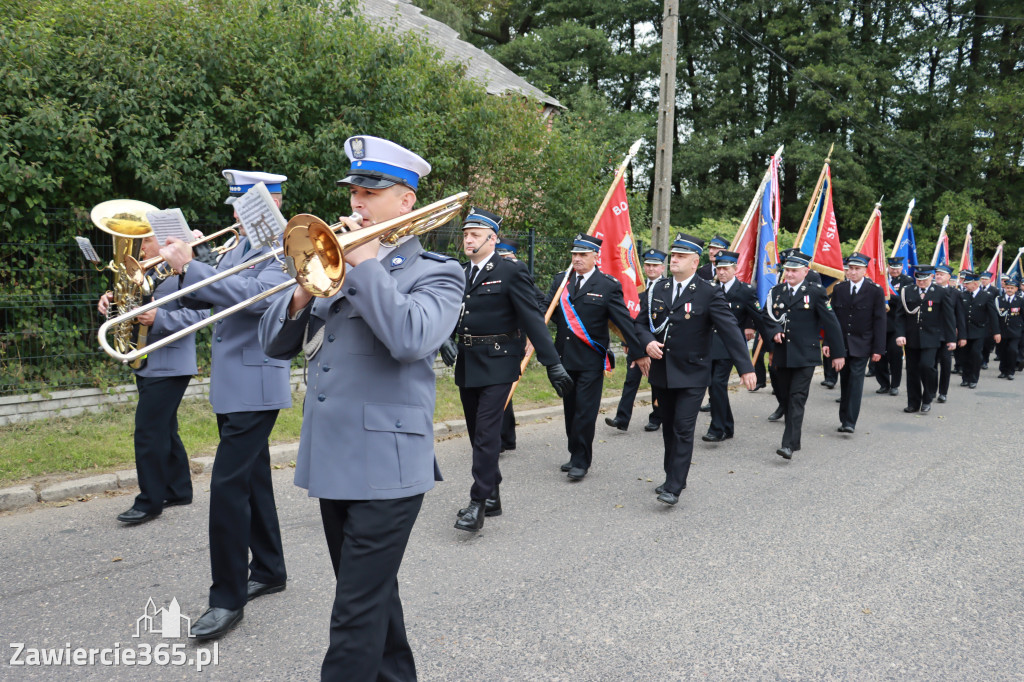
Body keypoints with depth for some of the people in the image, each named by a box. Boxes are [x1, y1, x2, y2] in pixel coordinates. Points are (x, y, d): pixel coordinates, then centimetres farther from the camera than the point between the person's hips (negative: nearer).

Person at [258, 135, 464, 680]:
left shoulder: (435, 273, -5)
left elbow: (410, 338, -26)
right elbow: (275, 343, 11)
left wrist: (366, 263, -17)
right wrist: (304, 293, -8)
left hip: (385, 466, -7)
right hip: (331, 460, 7)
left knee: (357, 613, -2)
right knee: (371, 592, 21)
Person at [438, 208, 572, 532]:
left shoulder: (511, 271, -8)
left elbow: (533, 319, -12)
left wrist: (553, 363, -15)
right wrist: (445, 339, -6)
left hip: (497, 363, -7)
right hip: (467, 362, 7)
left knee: (486, 432, -10)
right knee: (477, 432, 13)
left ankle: (479, 502, -3)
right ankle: (492, 497, 26)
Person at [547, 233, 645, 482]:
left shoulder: (608, 285, -5)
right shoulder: (560, 280, 7)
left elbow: (624, 321, -6)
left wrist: (637, 352, -7)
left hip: (591, 360, -5)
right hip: (565, 357, 5)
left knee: (585, 412, -3)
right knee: (570, 410, 14)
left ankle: (581, 462, 8)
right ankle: (575, 455, 27)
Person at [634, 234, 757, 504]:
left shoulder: (710, 293, -9)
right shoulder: (657, 290, 5)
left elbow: (730, 329, -14)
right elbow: (640, 322, 11)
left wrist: (746, 367, -21)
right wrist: (647, 342, -12)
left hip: (692, 374, -5)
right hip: (662, 372, 5)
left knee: (683, 430, -7)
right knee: (668, 429, 15)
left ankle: (674, 487, -2)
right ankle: (673, 477, 30)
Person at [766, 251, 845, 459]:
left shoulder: (815, 292, -4)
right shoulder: (776, 291, 8)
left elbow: (831, 323, -2)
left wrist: (838, 353, -2)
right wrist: (774, 333, -3)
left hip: (805, 356, -5)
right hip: (782, 355, 5)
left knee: (797, 399, -9)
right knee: (785, 397, 11)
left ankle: (789, 444, -12)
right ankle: (795, 439, 25)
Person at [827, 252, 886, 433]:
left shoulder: (875, 291, -3)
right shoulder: (838, 289, 5)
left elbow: (879, 321, -4)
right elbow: (832, 317, 8)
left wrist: (878, 349, -8)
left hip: (861, 345, -3)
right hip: (841, 343, 3)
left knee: (856, 381, -8)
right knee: (844, 382, 10)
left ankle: (850, 422, -7)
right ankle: (844, 419, 20)